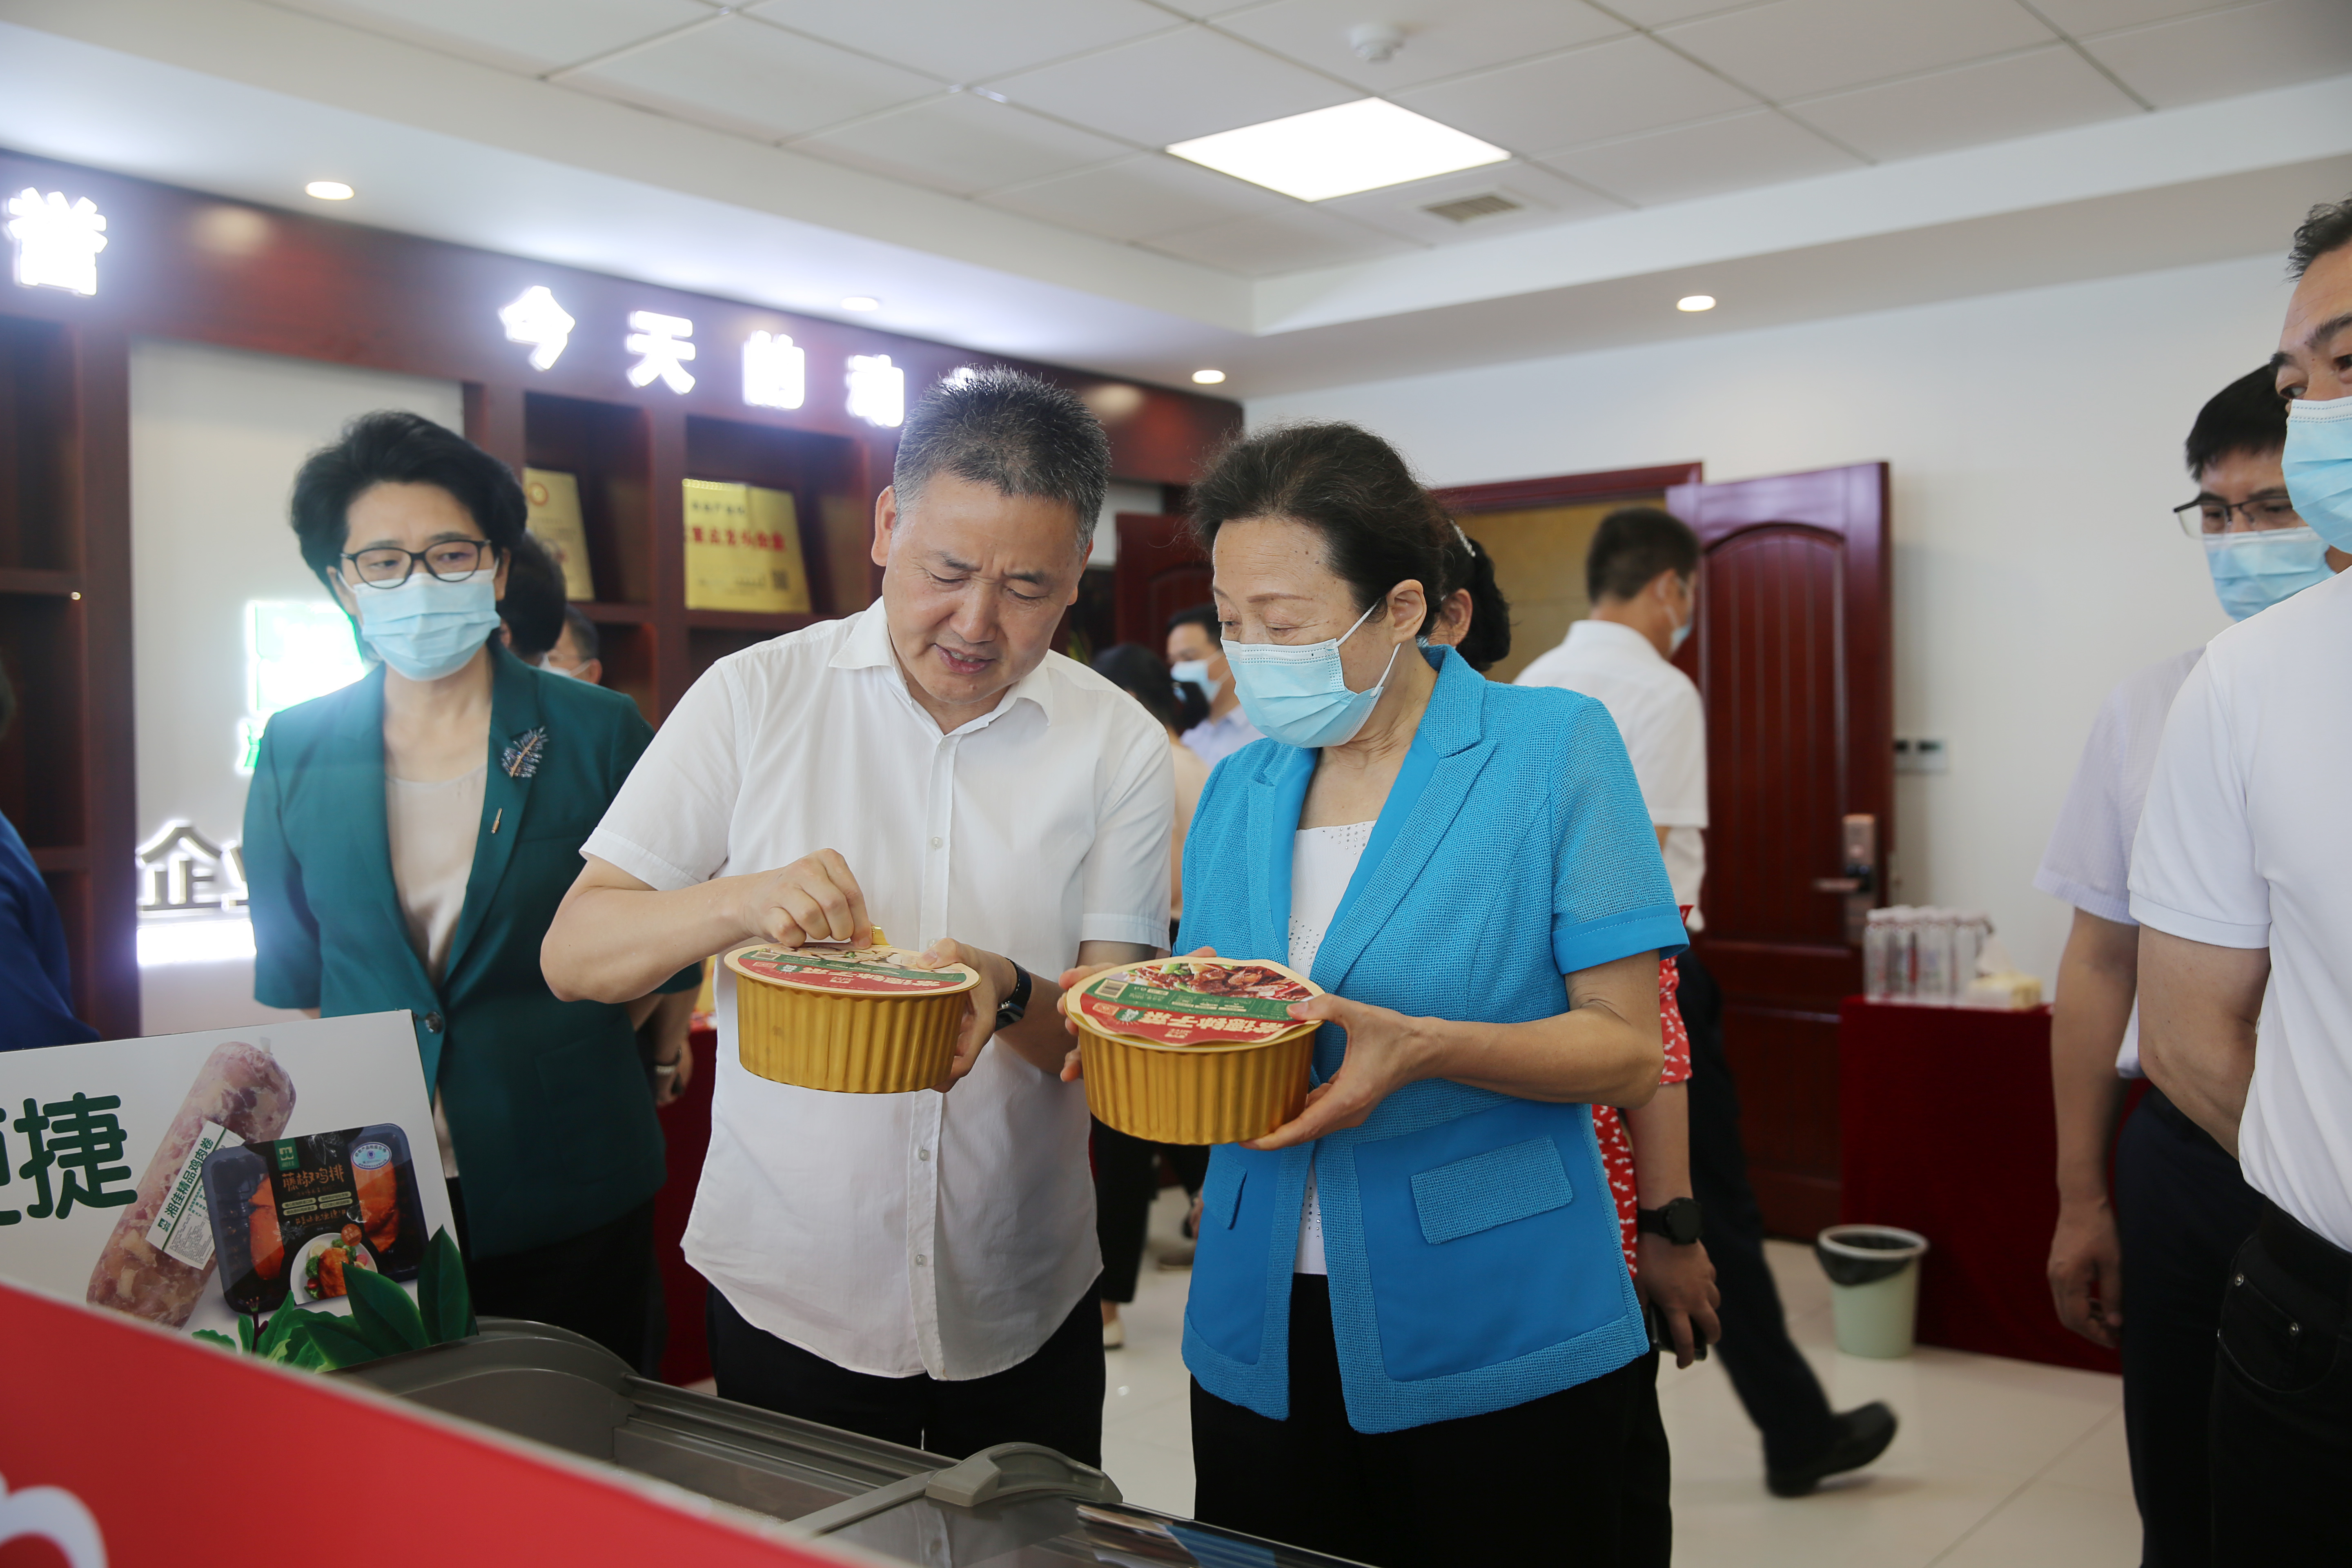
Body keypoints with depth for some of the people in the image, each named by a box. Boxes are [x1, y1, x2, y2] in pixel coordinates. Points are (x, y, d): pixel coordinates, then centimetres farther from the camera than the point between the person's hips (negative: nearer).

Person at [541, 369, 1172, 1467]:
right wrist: (740, 902, -26)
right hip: (786, 1293, -1)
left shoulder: (1119, 744, -4)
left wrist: (1006, 993, -27)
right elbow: (574, 954, -7)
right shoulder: (756, 697, -6)